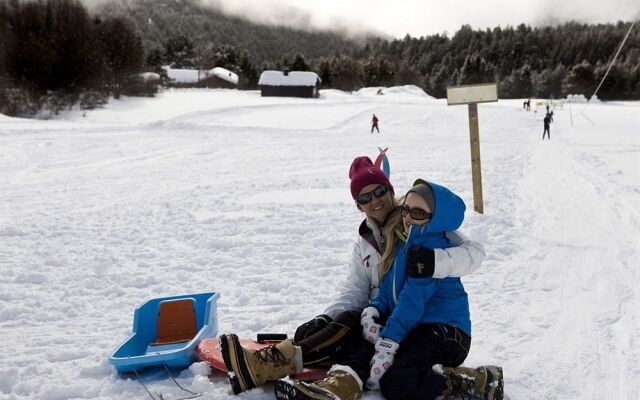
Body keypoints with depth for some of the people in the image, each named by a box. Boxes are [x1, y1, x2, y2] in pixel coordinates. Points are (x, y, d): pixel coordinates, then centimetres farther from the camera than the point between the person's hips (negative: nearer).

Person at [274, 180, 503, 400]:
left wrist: (388, 344, -25)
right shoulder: (404, 243, 16)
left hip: (445, 330, -9)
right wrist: (372, 310, -7)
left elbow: (413, 298, -21)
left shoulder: (431, 245, -14)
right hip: (414, 327, 9)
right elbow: (389, 285, 15)